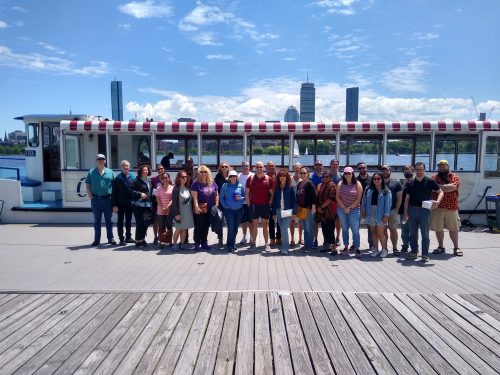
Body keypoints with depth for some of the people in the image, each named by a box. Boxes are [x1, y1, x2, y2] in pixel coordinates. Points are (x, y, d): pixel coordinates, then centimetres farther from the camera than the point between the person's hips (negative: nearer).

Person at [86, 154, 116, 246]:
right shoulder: (91, 172, 5)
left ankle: (110, 238, 15)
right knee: (97, 221, 9)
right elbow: (87, 185, 6)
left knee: (109, 220, 7)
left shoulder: (110, 172, 5)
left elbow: (114, 186, 5)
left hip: (108, 199, 0)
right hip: (96, 199, 0)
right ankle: (97, 239, 16)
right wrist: (91, 196, -4)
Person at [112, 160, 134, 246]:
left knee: (128, 221, 14)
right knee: (120, 221, 6)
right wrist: (114, 205, -12)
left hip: (129, 203, 4)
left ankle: (128, 237, 26)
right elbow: (114, 192, -8)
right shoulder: (118, 178, -8)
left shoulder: (132, 177, 2)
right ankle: (121, 239, 13)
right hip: (120, 204, -4)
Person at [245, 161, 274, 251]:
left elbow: (271, 193, 3)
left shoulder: (268, 179, -1)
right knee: (254, 224, 8)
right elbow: (247, 193, 5)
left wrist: (269, 204, -3)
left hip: (265, 206, 0)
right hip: (254, 206, 1)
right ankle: (253, 243, 17)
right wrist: (249, 204, 0)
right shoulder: (250, 179, 1)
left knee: (265, 225, 6)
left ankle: (266, 244, 13)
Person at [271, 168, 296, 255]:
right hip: (279, 211, 4)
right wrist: (274, 212, 6)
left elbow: (293, 200, -2)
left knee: (284, 229, -12)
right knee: (282, 230, 11)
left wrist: (294, 212, -6)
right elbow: (274, 200, 9)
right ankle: (283, 246, 23)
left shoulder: (290, 187, -2)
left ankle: (285, 248, -5)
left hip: (287, 211, -4)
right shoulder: (277, 188, 6)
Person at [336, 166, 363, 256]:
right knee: (344, 228, 9)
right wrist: (344, 208, -8)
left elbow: (358, 198, -6)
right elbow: (337, 197, -1)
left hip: (354, 209, -2)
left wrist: (350, 208, -10)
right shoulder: (340, 184, 2)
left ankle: (357, 248, 3)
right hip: (341, 209, 3)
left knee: (355, 229, -5)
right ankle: (346, 247, 17)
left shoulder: (357, 184, -3)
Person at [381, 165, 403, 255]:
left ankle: (395, 248, 7)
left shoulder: (396, 183, 4)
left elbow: (399, 198, 2)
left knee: (393, 229, 0)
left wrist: (396, 210, -6)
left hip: (392, 210, -2)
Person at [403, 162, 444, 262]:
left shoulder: (430, 182, -1)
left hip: (424, 210, -3)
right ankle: (414, 252, 22)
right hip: (412, 210, 3)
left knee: (425, 233, 2)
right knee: (413, 233, 10)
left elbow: (441, 192, 1)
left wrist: (437, 201, -18)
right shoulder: (411, 184, 7)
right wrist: (406, 213, 2)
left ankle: (425, 254, 11)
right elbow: (407, 199, 8)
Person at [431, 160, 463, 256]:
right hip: (437, 207, 1)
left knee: (453, 229, 7)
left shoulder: (454, 177, 4)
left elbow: (453, 187, -15)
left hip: (452, 207, -1)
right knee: (438, 229, 6)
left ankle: (456, 248, 18)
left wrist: (440, 186, -10)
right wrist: (447, 187, -10)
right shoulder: (434, 177, 7)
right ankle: (440, 247, 20)